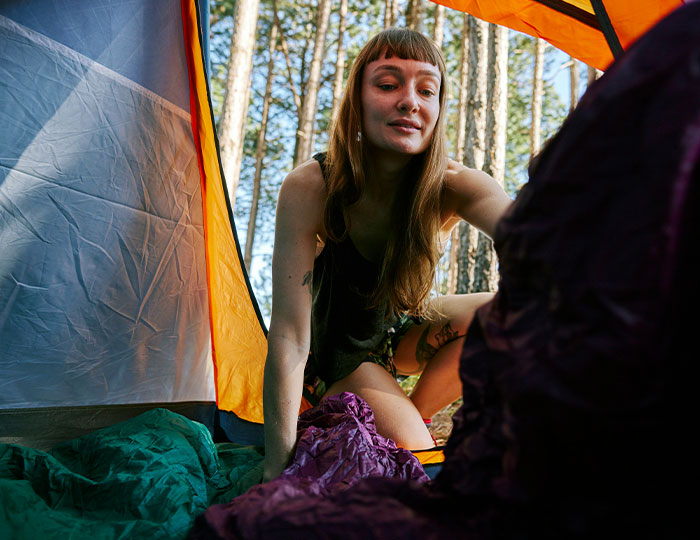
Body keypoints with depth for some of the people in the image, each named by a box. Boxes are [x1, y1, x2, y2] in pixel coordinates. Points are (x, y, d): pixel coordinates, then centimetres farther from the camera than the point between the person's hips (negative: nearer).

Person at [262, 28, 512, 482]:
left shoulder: (452, 187, -22)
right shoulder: (309, 189, -29)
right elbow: (290, 334, -32)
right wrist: (279, 469, -34)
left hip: (404, 330, 4)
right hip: (339, 347, -4)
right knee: (411, 452, -26)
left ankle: (414, 413, -3)